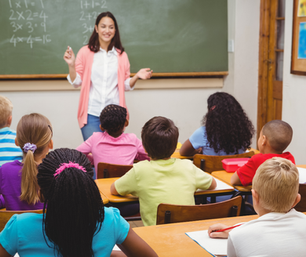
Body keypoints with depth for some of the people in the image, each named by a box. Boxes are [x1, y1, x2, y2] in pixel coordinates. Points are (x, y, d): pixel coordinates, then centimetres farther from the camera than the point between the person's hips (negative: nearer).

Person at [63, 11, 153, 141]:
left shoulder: (121, 55, 10)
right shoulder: (85, 52, 4)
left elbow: (125, 85, 13)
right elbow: (76, 82, 4)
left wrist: (137, 76, -4)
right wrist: (71, 65, -12)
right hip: (91, 113, -1)